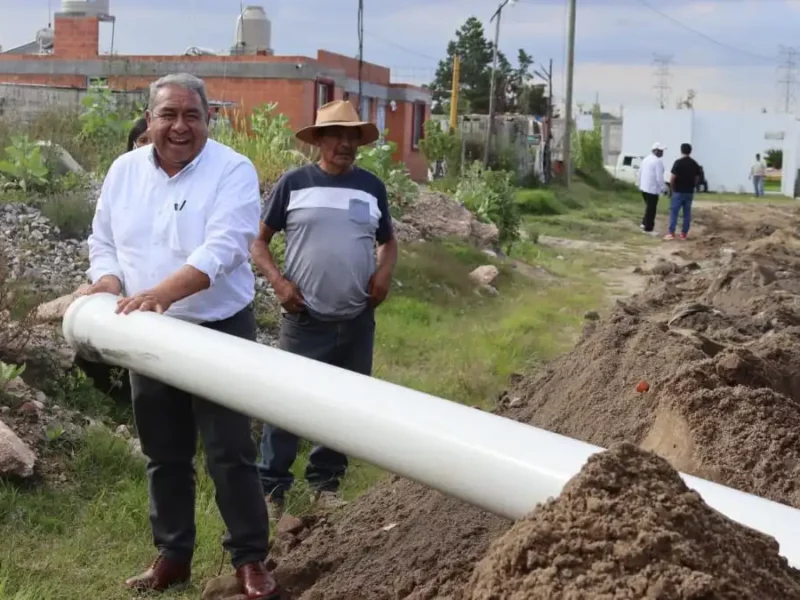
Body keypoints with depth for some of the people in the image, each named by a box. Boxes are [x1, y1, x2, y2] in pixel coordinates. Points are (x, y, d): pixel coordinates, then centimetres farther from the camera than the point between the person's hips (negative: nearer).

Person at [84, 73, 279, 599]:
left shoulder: (233, 171, -12)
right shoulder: (124, 170, 5)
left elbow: (223, 248, -24)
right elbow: (104, 241, 10)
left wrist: (164, 291, -37)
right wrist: (108, 285, -12)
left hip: (219, 333, -5)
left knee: (230, 453, 0)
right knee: (164, 455, 14)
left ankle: (250, 558, 14)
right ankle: (173, 555, 28)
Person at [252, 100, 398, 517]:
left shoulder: (372, 187, 7)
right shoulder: (294, 183, -3)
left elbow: (388, 240, 19)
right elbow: (259, 241, 2)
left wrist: (385, 272, -2)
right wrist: (278, 281, -13)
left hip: (357, 321, 4)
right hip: (305, 320, -3)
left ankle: (326, 482, 26)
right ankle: (271, 487, 13)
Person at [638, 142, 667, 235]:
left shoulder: (646, 159, 11)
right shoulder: (657, 161, -17)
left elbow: (640, 172, 17)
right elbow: (659, 177, -20)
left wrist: (640, 184, 26)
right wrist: (663, 188, -12)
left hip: (644, 187, 9)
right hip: (652, 189, -9)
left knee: (649, 207, 22)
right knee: (651, 209, 0)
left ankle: (644, 223, 22)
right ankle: (648, 228, 5)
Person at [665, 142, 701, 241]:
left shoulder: (678, 162, -12)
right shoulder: (695, 164, 5)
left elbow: (672, 178, -14)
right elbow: (697, 178, 9)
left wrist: (673, 187, 1)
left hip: (679, 191, -5)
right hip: (689, 192, 5)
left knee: (674, 212, 0)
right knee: (687, 213, 8)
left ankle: (671, 233, -5)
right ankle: (684, 234, 10)